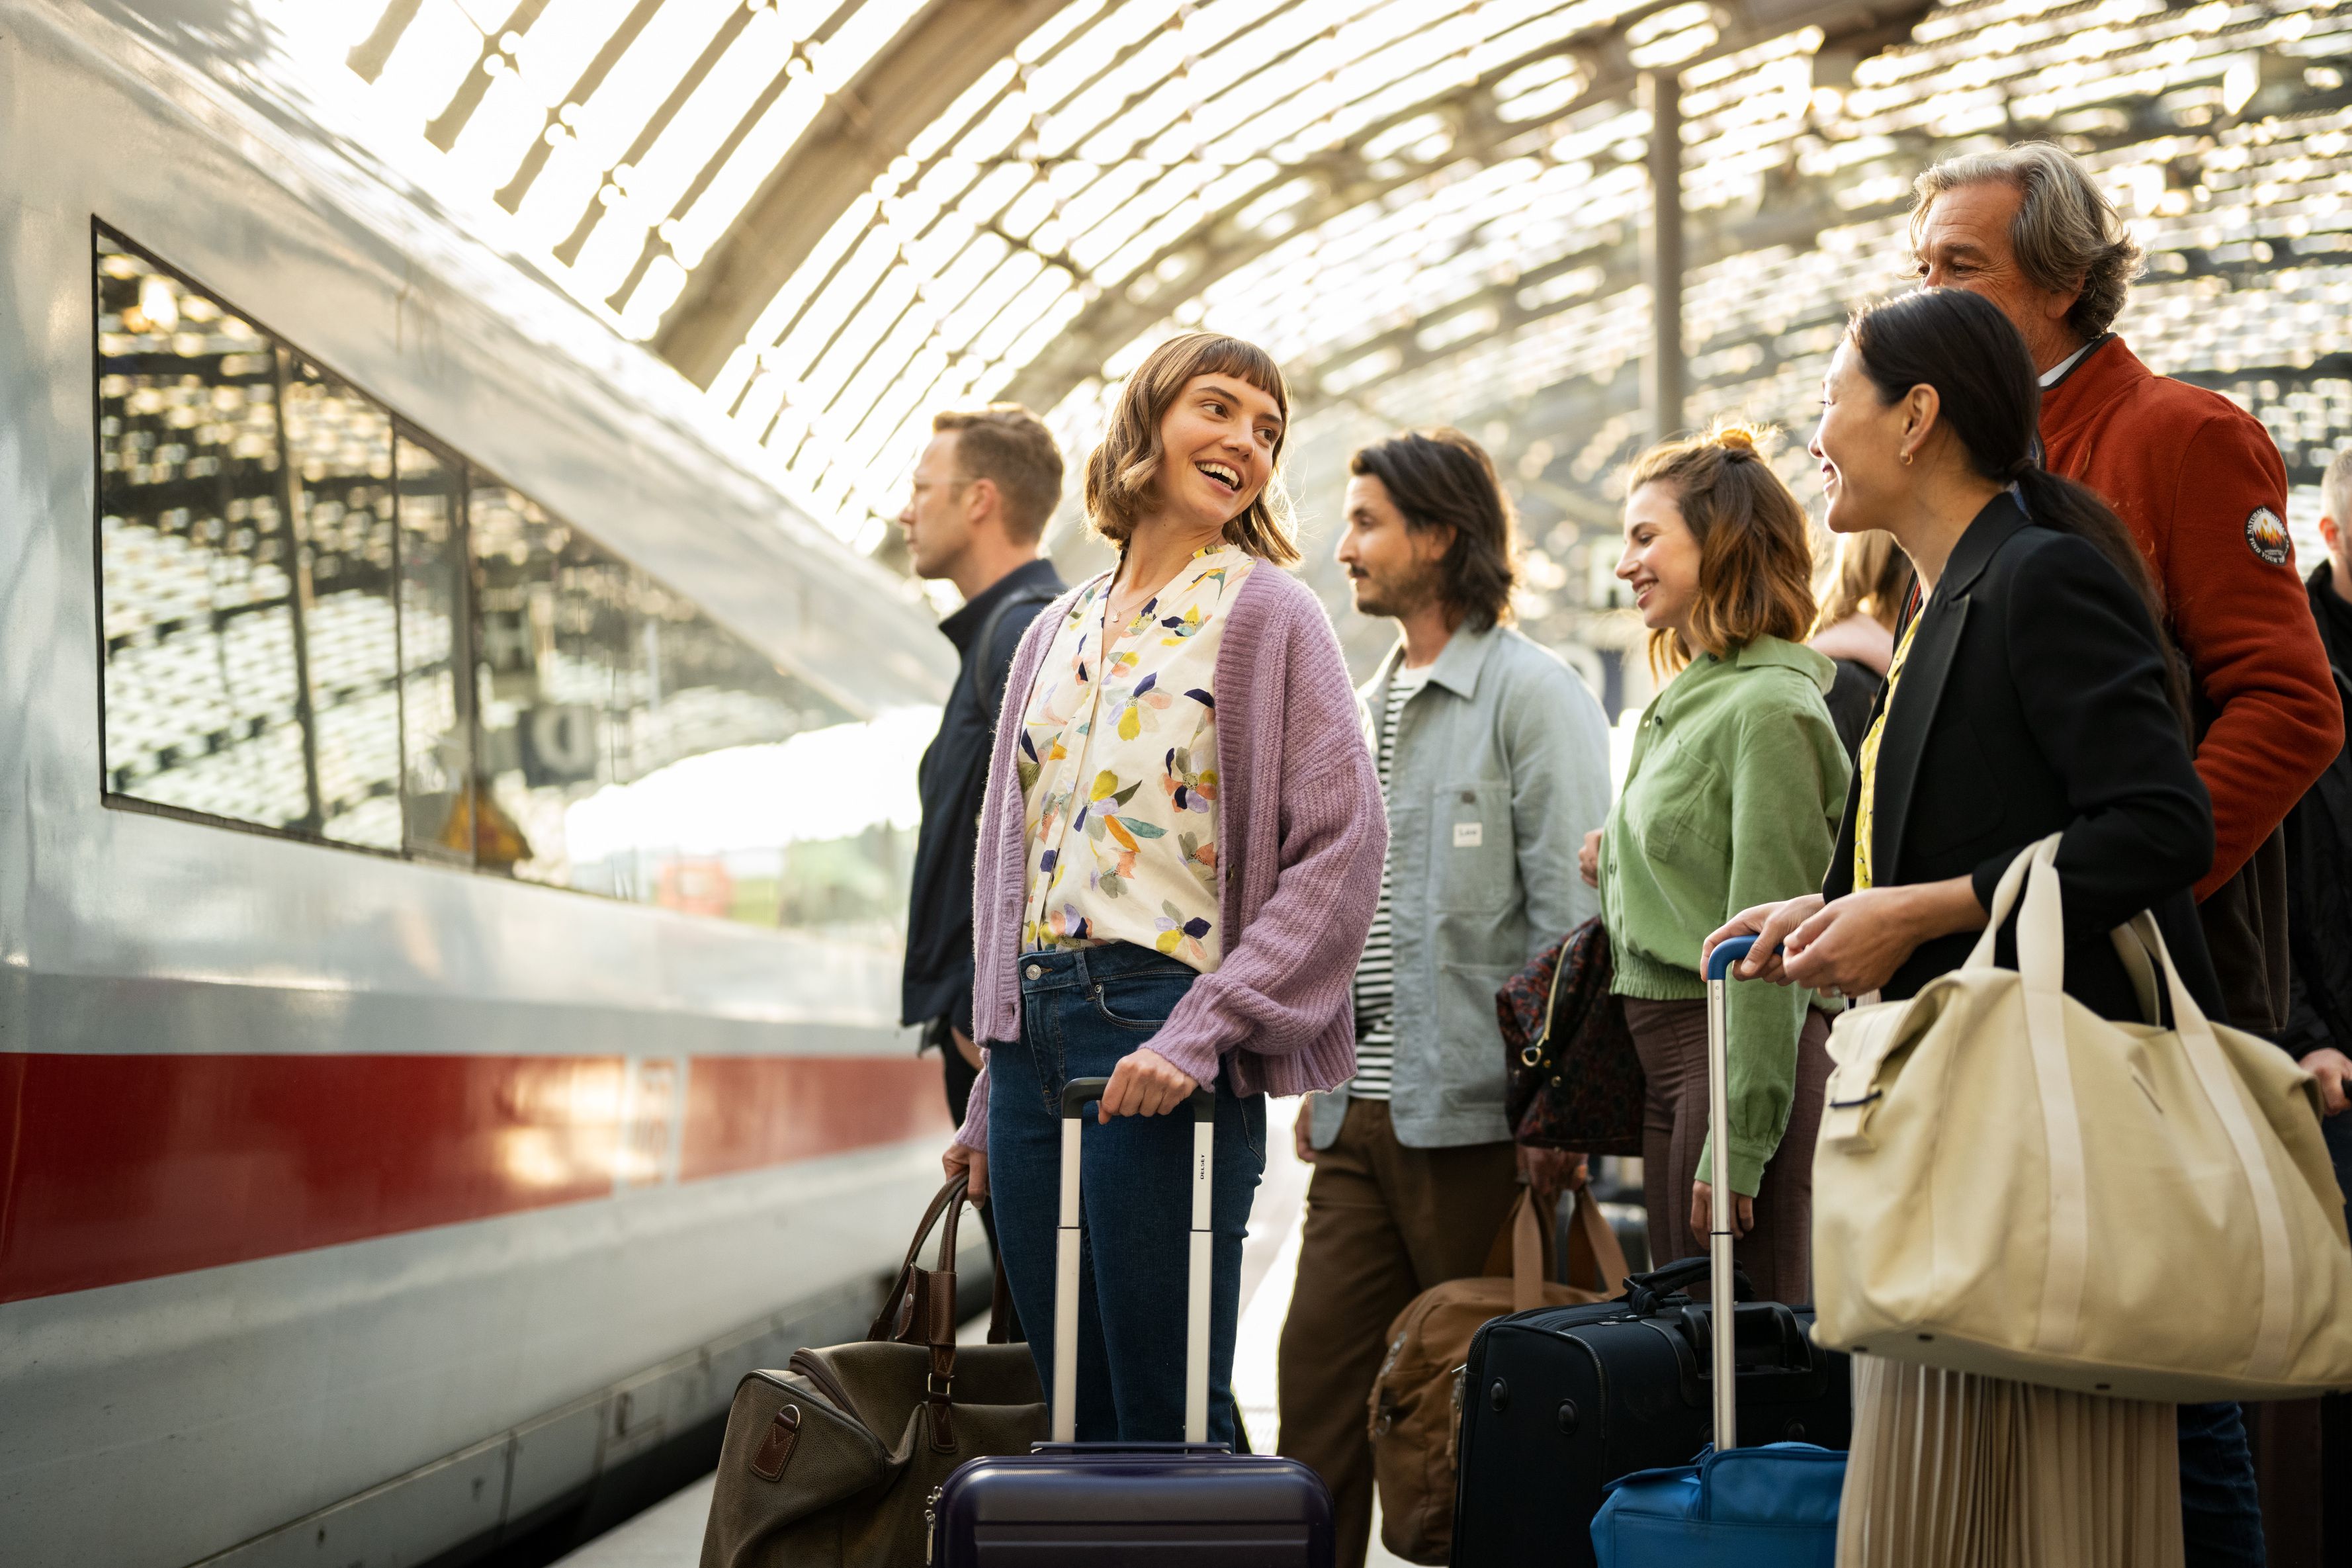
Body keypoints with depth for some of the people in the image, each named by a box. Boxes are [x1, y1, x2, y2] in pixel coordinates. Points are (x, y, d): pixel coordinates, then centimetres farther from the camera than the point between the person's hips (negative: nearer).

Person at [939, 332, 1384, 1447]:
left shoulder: (1264, 614, 0)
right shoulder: (1057, 635, 17)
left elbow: (1342, 849, -9)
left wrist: (1201, 1031, -18)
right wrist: (989, 1101, 17)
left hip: (1162, 1041, -6)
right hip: (1036, 1033, 6)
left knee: (1169, 1426, -4)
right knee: (1073, 1413, 9)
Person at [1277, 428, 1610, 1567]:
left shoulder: (1532, 694, -6)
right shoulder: (1363, 712, 18)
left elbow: (1573, 914, -11)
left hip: (1470, 1116, -7)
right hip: (1360, 1117, 7)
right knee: (1318, 1374, 4)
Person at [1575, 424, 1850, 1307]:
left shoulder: (1769, 707, -13)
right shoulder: (1691, 698, 17)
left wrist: (1739, 1138, -19)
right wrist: (1617, 869, 5)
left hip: (1742, 1056, -9)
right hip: (1667, 1048, 10)